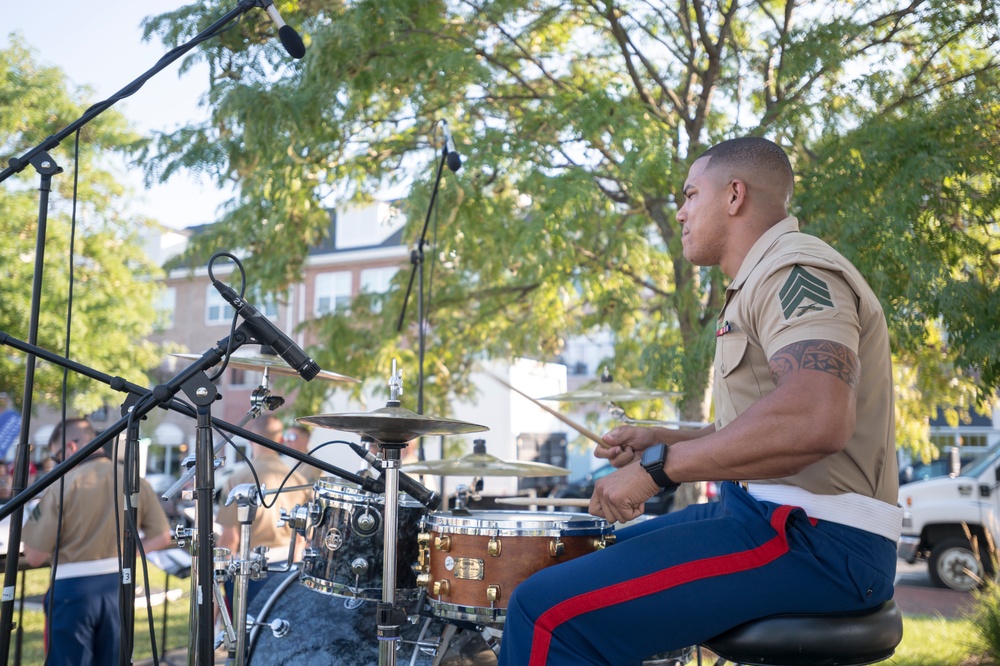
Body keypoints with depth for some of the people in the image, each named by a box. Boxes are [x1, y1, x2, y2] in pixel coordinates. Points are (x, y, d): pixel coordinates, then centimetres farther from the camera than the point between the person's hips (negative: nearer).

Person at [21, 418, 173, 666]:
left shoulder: (62, 485, -12)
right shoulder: (135, 481, 1)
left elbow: (34, 557, -9)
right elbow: (162, 536, 4)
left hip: (73, 589, -4)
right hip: (119, 586, 4)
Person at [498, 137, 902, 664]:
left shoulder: (797, 272, -12)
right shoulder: (757, 285, 23)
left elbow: (818, 419, -31)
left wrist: (660, 466, -23)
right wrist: (665, 441, 13)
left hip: (818, 539, -11)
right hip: (766, 512, 11)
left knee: (550, 610, -20)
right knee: (583, 561, 20)